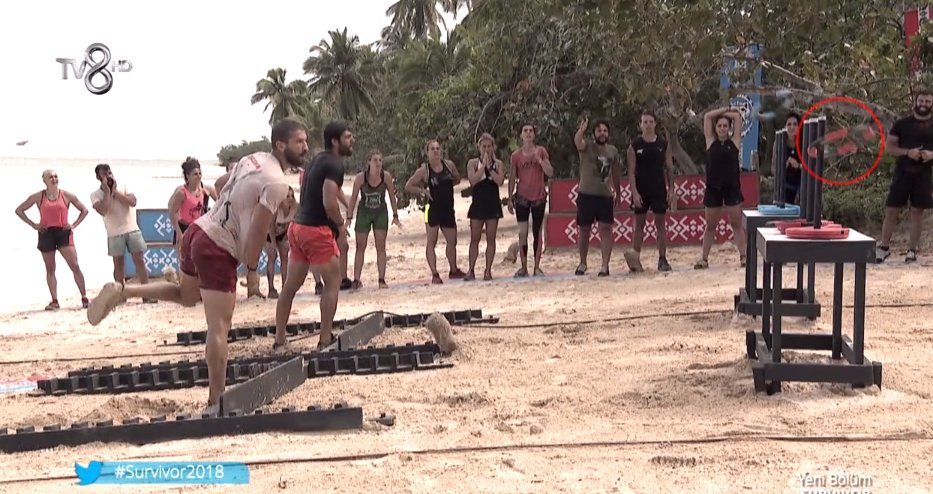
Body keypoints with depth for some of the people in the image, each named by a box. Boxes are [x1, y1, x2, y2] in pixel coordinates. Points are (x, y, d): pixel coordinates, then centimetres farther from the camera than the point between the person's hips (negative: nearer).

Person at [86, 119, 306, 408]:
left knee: (186, 296, 32)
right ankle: (216, 401, -1)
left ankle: (122, 292, 19)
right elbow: (258, 231, -17)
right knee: (219, 328, -5)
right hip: (218, 249, -9)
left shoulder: (253, 159, 9)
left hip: (199, 231, 9)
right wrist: (252, 271, -7)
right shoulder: (277, 183, -18)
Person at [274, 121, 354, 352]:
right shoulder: (334, 164, -12)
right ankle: (325, 339, 1)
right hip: (317, 229, -9)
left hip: (298, 226, 9)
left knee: (290, 286, 11)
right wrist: (341, 224, -6)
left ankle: (279, 341, 16)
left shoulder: (318, 159, 16)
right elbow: (329, 203, -23)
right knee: (333, 282, 2)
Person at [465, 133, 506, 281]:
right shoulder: (473, 163, 3)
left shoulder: (498, 164, 5)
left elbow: (500, 181, -10)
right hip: (478, 203, -1)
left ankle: (488, 271, 7)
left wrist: (490, 167, -12)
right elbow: (472, 180, -13)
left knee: (491, 239, 2)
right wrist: (483, 165, -13)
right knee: (475, 239, 1)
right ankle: (471, 271, 4)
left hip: (493, 204, 1)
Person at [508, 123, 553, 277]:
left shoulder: (541, 151, 1)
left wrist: (539, 159, -19)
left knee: (537, 233, 5)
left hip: (539, 197, 0)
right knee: (522, 233, -4)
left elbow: (550, 173, -6)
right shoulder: (516, 155, 1)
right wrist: (510, 199, 2)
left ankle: (537, 267, 10)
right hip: (522, 198, 0)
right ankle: (523, 267, 2)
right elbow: (512, 178, 6)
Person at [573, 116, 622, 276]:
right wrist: (581, 130, -51)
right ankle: (582, 263, 22)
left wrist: (618, 192, 24)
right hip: (586, 195, -2)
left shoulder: (613, 150, 8)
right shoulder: (587, 146, -5)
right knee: (584, 229, 7)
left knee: (606, 229, -7)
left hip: (606, 195, 2)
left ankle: (605, 265, -6)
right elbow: (577, 141, -29)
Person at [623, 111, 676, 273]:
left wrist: (671, 190, -2)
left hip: (659, 190, 1)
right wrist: (634, 192, -13)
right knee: (639, 225, 3)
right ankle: (635, 260, 4)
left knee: (660, 224, 5)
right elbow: (631, 171, -4)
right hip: (641, 191, -1)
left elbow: (669, 168, 6)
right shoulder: (634, 146, -2)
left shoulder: (663, 144, 3)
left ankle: (662, 260, 9)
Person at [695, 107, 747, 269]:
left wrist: (726, 113, 14)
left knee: (737, 224, 3)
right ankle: (704, 259, 11)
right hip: (713, 188, 1)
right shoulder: (711, 141, 6)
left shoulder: (734, 141, 4)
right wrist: (725, 110, 10)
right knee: (710, 226, 7)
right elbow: (707, 116, 3)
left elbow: (737, 117, 2)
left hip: (732, 188, -1)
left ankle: (743, 256, 6)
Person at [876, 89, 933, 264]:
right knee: (891, 210, -1)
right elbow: (889, 146, 0)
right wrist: (908, 152, -16)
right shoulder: (902, 123, 3)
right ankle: (884, 247, 10)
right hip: (902, 172, -1)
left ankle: (912, 250, 10)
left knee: (917, 211, 3)